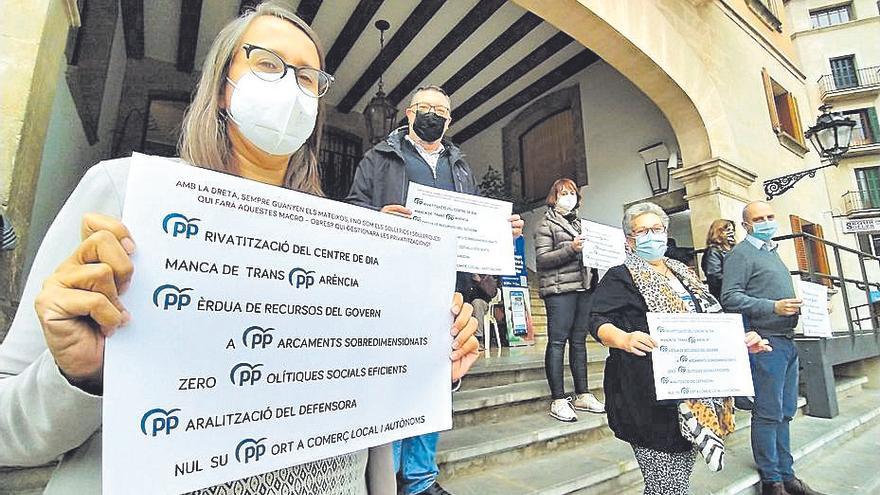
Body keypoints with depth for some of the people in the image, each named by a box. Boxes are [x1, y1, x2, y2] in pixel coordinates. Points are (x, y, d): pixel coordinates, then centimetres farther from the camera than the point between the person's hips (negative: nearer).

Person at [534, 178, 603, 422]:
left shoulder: (580, 224, 24)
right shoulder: (546, 225, 3)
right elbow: (541, 259, -8)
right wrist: (571, 249, -18)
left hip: (584, 287, 7)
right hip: (560, 289, -7)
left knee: (579, 341, 10)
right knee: (557, 341, -7)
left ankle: (582, 395, 18)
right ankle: (558, 400, -3)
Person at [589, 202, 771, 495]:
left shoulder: (684, 273, 18)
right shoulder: (620, 277, -3)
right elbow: (599, 322, -14)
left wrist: (740, 341, 3)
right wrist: (624, 339, -34)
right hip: (653, 399, -6)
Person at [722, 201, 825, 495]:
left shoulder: (772, 252, 21)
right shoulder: (741, 254, -7)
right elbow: (730, 297, -18)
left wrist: (802, 305, 12)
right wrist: (774, 307, -22)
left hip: (787, 341, 9)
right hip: (765, 342, -9)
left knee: (785, 413, 15)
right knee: (768, 414, -2)